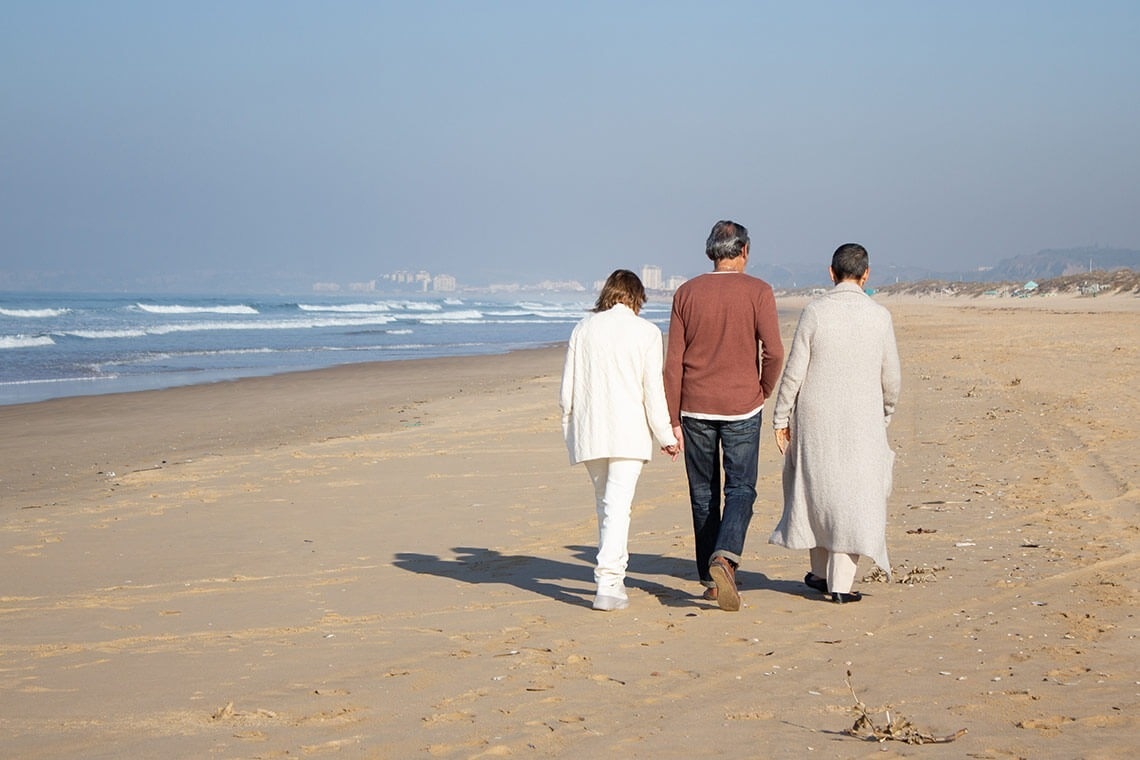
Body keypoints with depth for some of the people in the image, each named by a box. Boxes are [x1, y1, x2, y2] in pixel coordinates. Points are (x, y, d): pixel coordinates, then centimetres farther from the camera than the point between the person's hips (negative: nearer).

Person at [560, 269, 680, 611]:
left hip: (589, 431, 3)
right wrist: (665, 436, 3)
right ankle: (608, 584, -15)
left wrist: (570, 431, 17)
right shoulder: (645, 331, -3)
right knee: (618, 504, -6)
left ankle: (613, 574, 28)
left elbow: (567, 388, 7)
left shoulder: (583, 329, 6)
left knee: (605, 502, 18)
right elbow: (653, 389, -5)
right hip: (628, 432, -3)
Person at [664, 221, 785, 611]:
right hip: (741, 406, -2)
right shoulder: (758, 291, -4)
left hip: (695, 407, 2)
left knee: (703, 493, 11)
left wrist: (672, 419, 4)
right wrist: (763, 391, 8)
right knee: (740, 489, 2)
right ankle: (725, 557, -23)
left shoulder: (687, 293, 2)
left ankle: (709, 578, 15)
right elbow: (773, 351, -11)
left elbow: (673, 362, 1)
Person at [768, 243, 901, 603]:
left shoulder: (814, 312, -6)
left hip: (815, 418, 0)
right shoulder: (880, 316, -2)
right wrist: (885, 414, 22)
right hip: (863, 420, 0)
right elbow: (891, 378, 5)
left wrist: (781, 418, 3)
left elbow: (794, 371, -6)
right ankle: (841, 583, -1)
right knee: (855, 495, 4)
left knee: (818, 490, 15)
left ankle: (822, 572, 25)